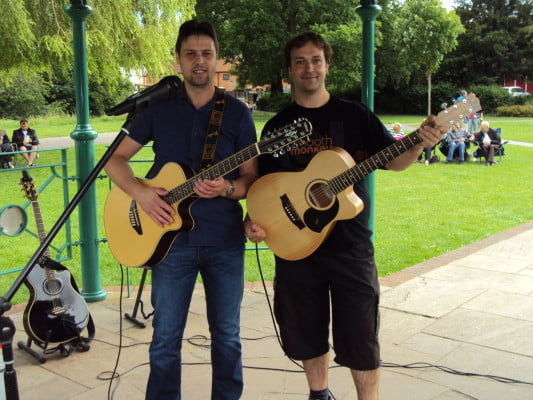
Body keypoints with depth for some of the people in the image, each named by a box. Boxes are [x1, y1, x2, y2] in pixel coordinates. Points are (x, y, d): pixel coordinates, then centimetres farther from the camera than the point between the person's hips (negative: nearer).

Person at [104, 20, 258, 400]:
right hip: (171, 239, 0)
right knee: (165, 339, 8)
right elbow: (115, 158, 5)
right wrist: (140, 192, -13)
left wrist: (226, 189, -20)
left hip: (226, 240, 0)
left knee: (227, 335, 12)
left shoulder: (237, 112, 2)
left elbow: (252, 178, 2)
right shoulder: (157, 108, 2)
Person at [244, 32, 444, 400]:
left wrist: (419, 145, -19)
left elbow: (394, 161, 2)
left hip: (350, 244, -2)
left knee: (360, 338, 3)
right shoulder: (277, 126, 5)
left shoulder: (355, 115, 1)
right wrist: (253, 221, -9)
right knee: (307, 334, 16)